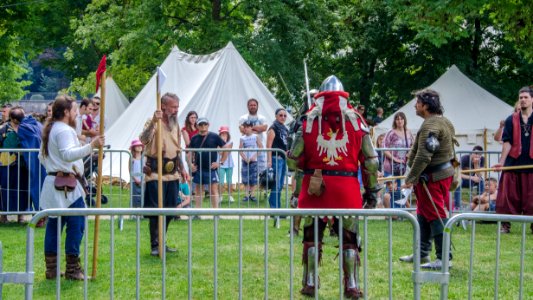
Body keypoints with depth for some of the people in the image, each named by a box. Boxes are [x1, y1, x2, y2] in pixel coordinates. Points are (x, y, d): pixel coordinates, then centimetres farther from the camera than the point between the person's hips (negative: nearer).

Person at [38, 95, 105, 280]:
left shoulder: (49, 130, 19)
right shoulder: (65, 130, -13)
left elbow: (41, 156, 26)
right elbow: (68, 154, -30)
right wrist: (91, 146, -39)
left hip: (53, 183, 10)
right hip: (67, 185, -10)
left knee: (54, 225, 10)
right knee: (76, 224, -7)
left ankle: (51, 268, 12)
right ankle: (72, 268, -8)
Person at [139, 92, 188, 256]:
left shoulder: (175, 124, 14)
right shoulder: (153, 123, -9)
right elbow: (143, 140, -28)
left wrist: (182, 168, 22)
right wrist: (153, 122, -38)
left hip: (172, 173, 7)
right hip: (156, 173, -7)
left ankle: (161, 242, 22)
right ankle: (155, 246, 1)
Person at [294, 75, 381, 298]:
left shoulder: (309, 119, 2)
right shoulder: (355, 120, 4)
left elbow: (295, 158, -1)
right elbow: (370, 159, 3)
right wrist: (372, 189, 9)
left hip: (315, 186, 0)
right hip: (346, 187, 0)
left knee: (312, 236, 12)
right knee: (349, 238, 9)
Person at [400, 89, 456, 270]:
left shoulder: (430, 126, -20)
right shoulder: (445, 122, 14)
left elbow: (423, 156, -26)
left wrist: (411, 178, -22)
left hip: (433, 177, -11)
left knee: (436, 216, -7)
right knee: (423, 214, 18)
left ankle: (444, 258, -6)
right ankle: (422, 253, 26)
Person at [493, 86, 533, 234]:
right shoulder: (511, 120, 7)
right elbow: (507, 142, 3)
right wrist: (502, 161, -5)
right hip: (513, 163, 1)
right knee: (509, 196, 2)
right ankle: (505, 225, 8)